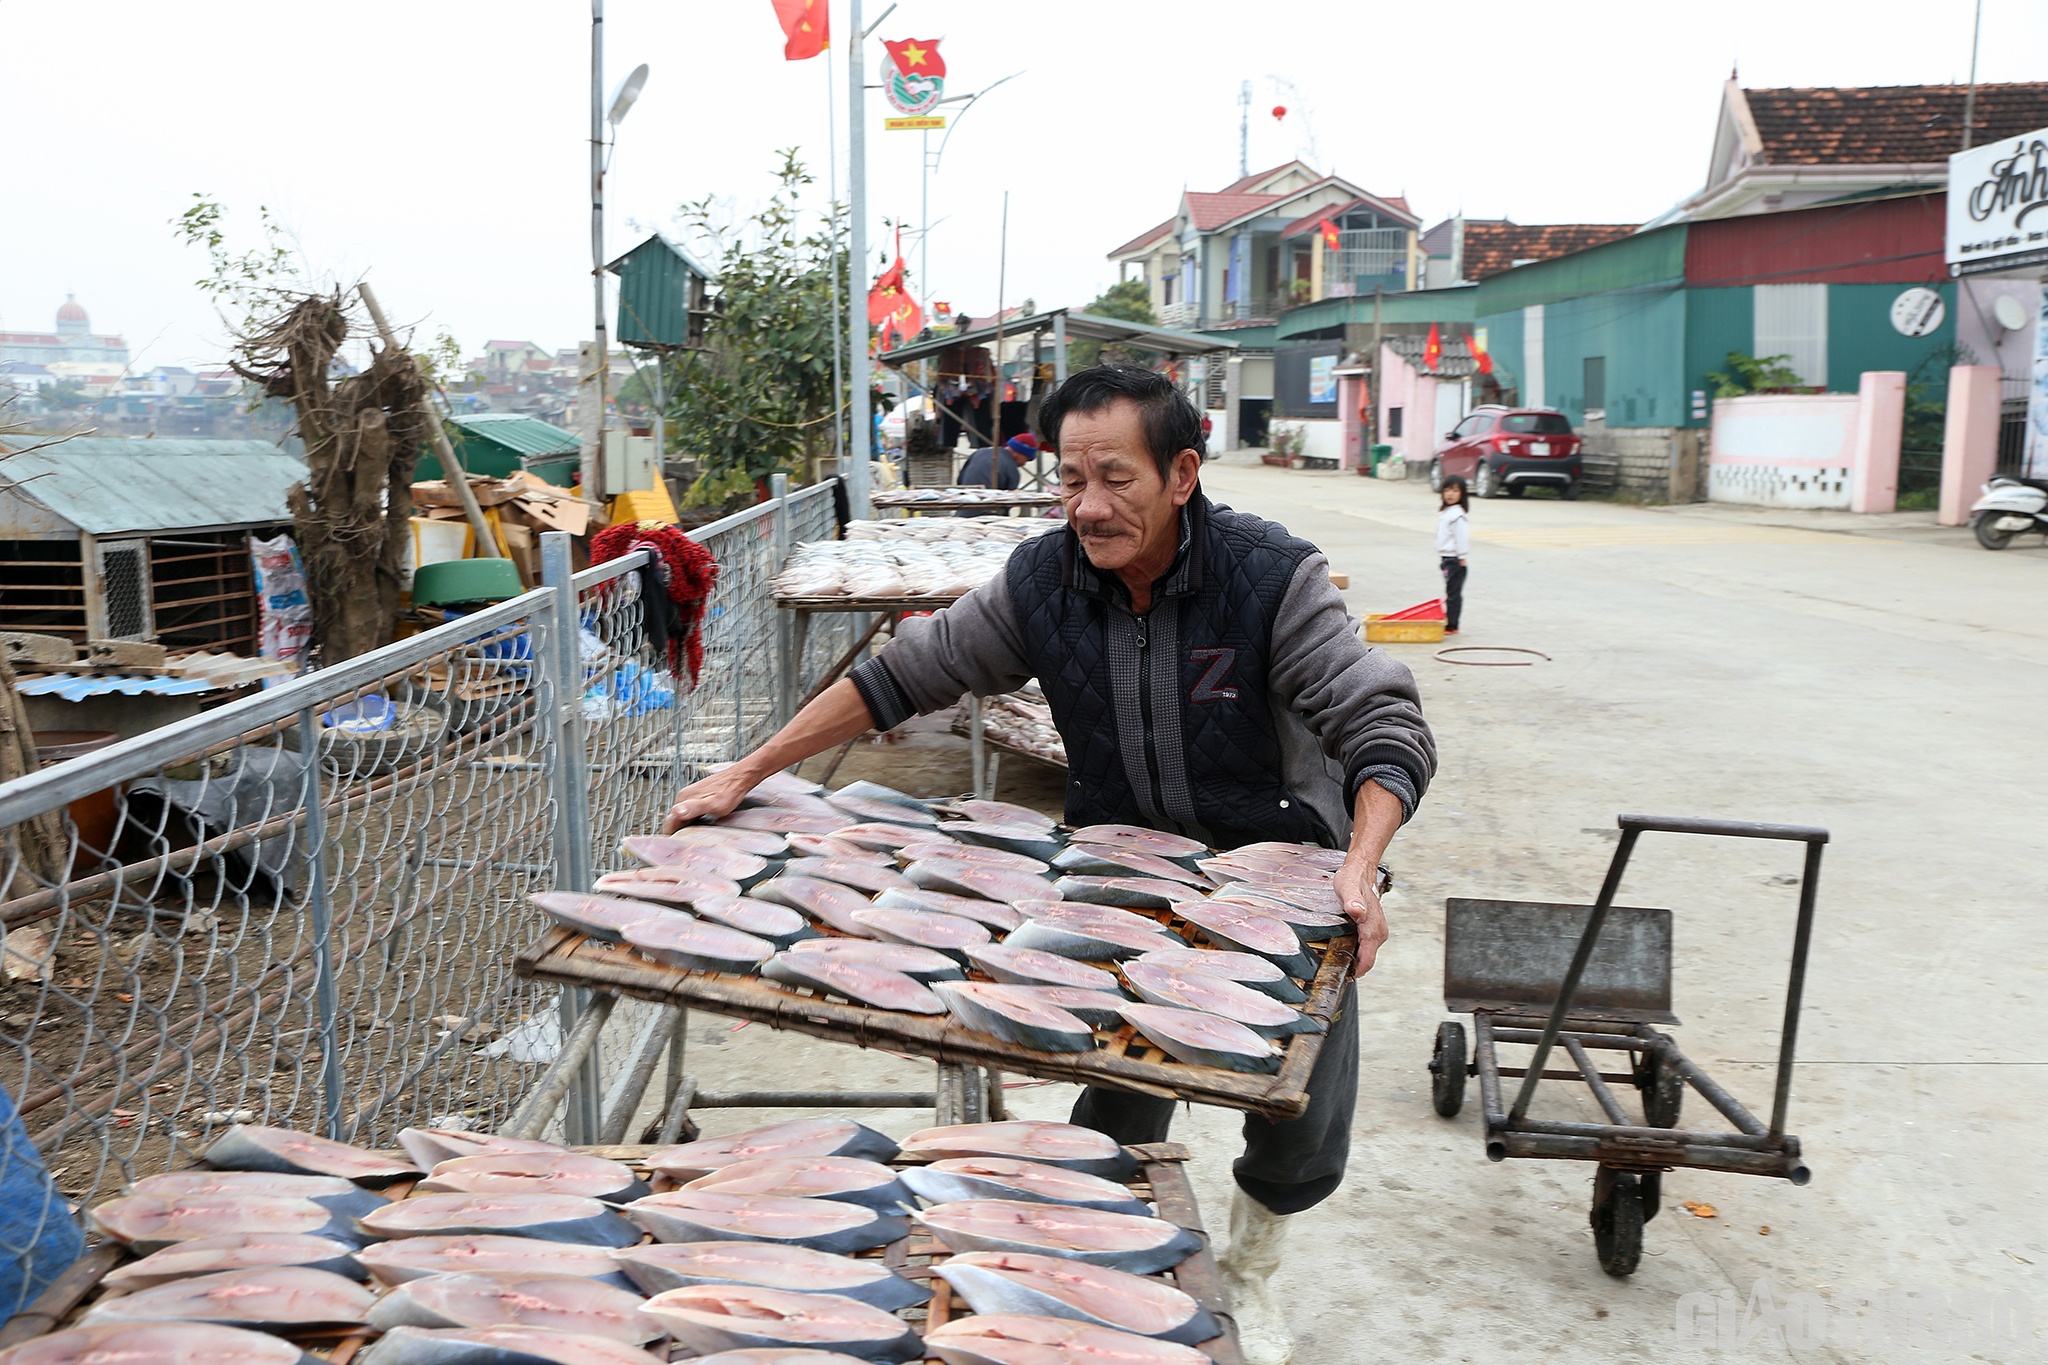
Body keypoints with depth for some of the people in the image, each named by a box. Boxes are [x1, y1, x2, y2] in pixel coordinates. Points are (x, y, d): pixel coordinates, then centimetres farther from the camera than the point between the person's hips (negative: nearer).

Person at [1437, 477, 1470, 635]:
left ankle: (1451, 626, -6)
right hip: (1447, 558, 10)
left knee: (1453, 593, -7)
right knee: (1452, 593, 12)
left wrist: (1461, 557, -16)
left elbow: (1462, 537, -18)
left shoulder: (1457, 514, -15)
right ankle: (1451, 625, 16)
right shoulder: (1445, 512, 16)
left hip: (1454, 560, -10)